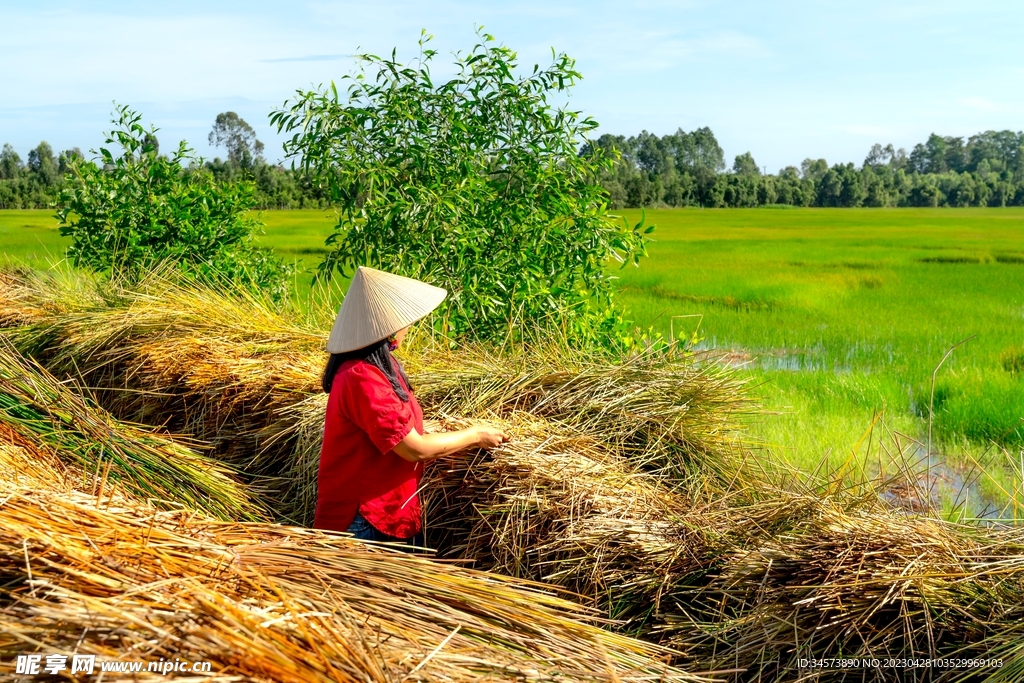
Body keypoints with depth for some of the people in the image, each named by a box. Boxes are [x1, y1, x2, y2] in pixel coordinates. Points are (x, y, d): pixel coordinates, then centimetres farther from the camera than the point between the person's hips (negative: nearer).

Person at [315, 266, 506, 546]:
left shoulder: (377, 363, 4)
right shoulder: (362, 379, -26)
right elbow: (415, 448, -22)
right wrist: (474, 436, -9)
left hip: (391, 511, 9)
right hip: (362, 520, -9)